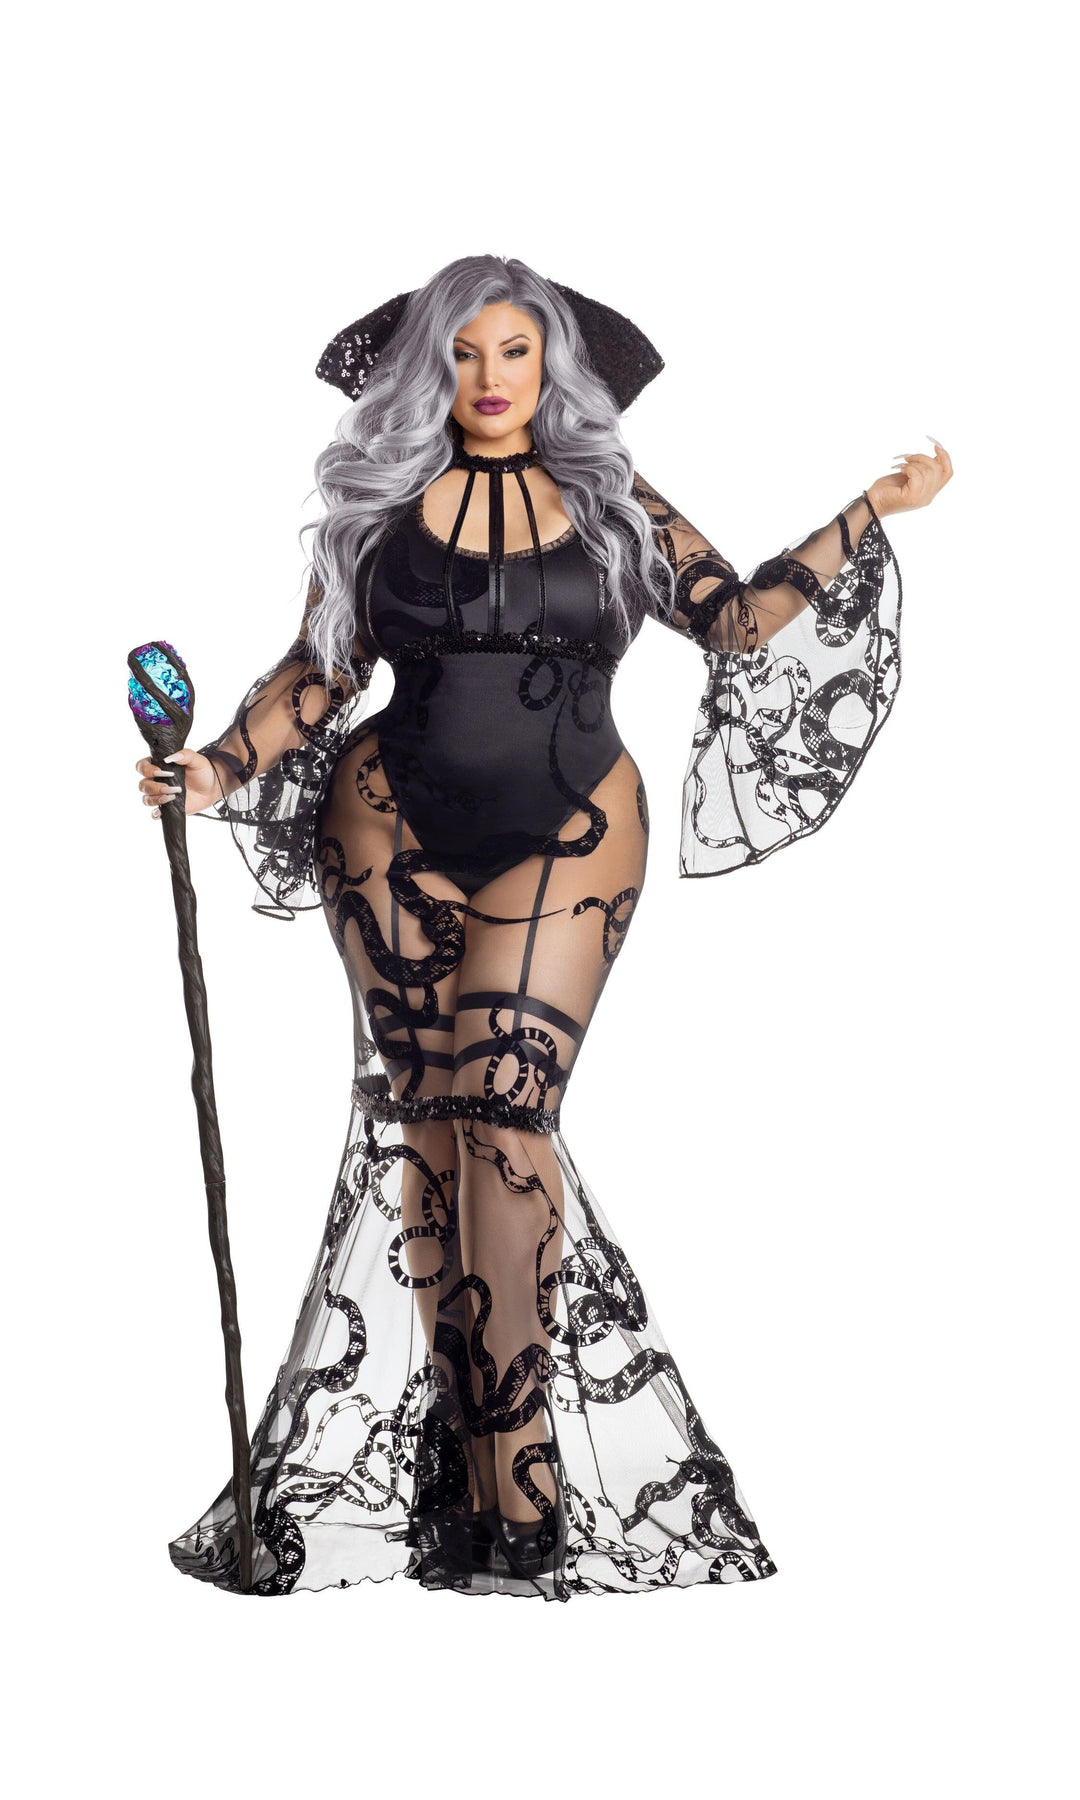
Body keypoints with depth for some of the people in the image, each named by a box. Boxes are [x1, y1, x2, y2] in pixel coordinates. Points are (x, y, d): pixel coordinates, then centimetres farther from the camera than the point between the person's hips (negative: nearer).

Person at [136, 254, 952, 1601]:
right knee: (421, 1111, -3)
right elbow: (317, 670, 7)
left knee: (501, 1102, -15)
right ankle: (476, 1456, 3)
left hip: (568, 838, -2)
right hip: (395, 831, 2)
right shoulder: (381, 507, 9)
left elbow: (740, 615, 2)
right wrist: (223, 766, -8)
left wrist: (871, 515, -4)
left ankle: (521, 1491, -11)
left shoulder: (613, 506, 8)